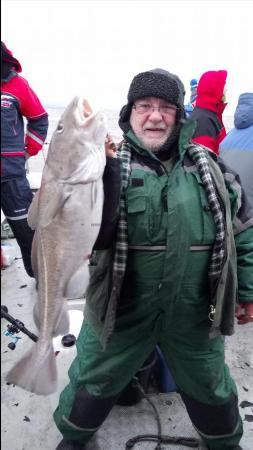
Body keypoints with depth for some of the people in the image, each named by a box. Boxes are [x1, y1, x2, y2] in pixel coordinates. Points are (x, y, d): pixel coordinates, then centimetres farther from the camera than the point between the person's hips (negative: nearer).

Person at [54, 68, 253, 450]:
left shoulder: (207, 166, -1)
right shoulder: (110, 165, -10)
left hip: (195, 314, 3)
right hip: (121, 309, -2)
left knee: (209, 387, 26)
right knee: (94, 381, 20)